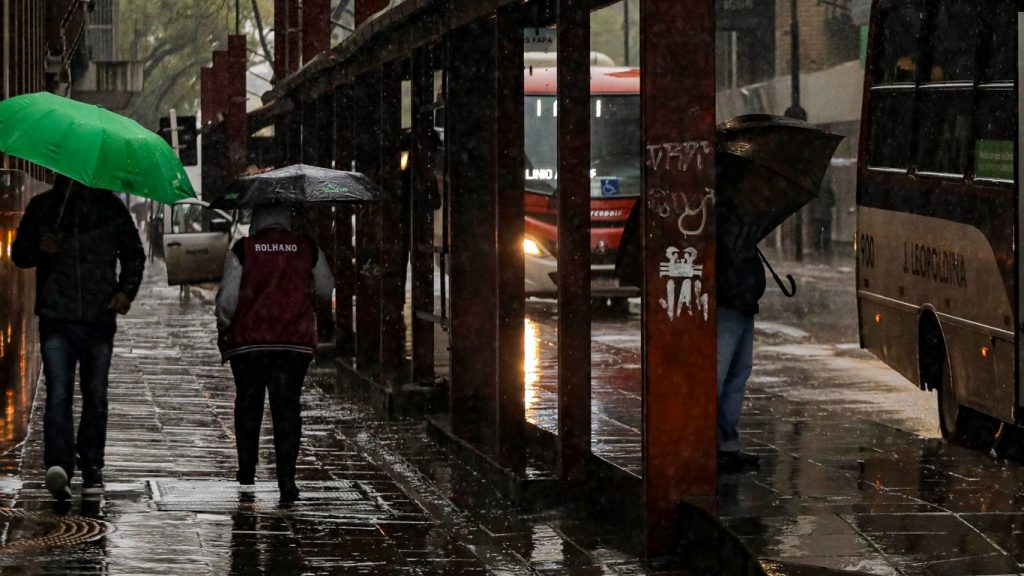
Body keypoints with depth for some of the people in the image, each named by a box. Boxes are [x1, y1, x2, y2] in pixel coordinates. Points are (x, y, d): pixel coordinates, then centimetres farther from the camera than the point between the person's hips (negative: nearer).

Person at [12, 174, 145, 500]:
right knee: (58, 394, -14)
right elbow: (19, 254, 11)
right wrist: (39, 249, -12)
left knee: (95, 395, 6)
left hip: (99, 318, 1)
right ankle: (59, 465, -26)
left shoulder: (110, 207, 8)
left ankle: (92, 469, 15)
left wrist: (127, 290, -3)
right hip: (56, 318, -1)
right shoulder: (42, 208, 8)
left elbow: (133, 254, 15)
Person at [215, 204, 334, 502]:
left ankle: (247, 470, 24)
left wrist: (223, 329, 9)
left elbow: (227, 298, -7)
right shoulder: (308, 249, -1)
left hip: (247, 342, -1)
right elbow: (326, 291, 9)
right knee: (287, 407, 2)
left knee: (248, 403, 17)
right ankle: (286, 480, -6)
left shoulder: (242, 250, -7)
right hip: (295, 343, 1)